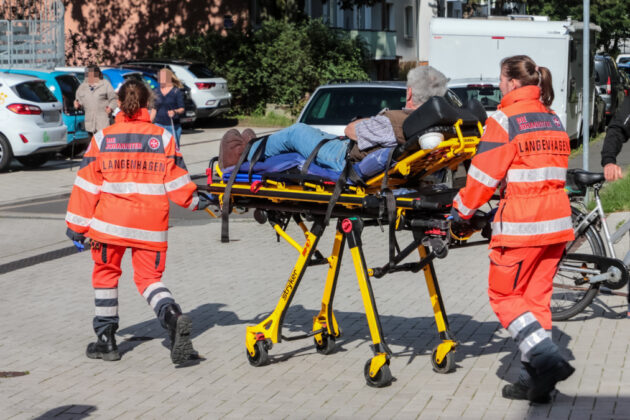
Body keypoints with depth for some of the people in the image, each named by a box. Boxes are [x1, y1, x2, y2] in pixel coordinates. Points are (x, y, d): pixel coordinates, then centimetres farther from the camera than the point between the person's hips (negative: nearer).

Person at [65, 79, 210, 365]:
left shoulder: (103, 138, 0)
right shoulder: (162, 137, 1)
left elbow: (87, 185, 1)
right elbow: (176, 182, -1)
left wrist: (77, 224, 7)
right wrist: (194, 201, 16)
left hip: (110, 222, -1)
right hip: (151, 224, 1)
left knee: (106, 274, 16)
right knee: (149, 277, 10)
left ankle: (106, 340, 18)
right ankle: (172, 317, -19)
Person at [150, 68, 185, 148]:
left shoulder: (177, 91, -2)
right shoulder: (156, 91, 10)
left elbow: (182, 109, -5)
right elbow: (154, 109, 16)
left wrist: (175, 112, -26)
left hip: (173, 125, -3)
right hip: (159, 124, 3)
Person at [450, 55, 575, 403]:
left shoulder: (505, 120, -10)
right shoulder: (554, 120, 12)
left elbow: (484, 174, -9)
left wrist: (461, 210, 4)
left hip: (521, 225, -7)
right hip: (557, 223, 7)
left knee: (504, 295, 3)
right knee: (536, 296, 12)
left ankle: (547, 360, -12)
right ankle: (535, 381, 12)